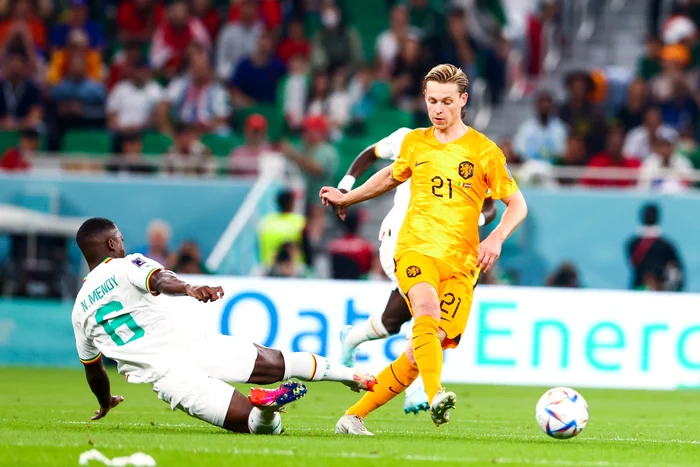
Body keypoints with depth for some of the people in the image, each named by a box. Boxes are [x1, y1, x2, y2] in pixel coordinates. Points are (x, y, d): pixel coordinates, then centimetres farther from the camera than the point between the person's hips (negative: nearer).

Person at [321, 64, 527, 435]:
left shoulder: (484, 152, 4)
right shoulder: (414, 143, 12)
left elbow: (517, 204, 8)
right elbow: (392, 176, 34)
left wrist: (496, 239, -10)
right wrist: (347, 199, 38)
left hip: (460, 260, 0)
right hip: (415, 250, 0)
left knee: (431, 343, -8)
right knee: (428, 311, -32)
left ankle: (355, 416, 3)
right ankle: (435, 396, -51)